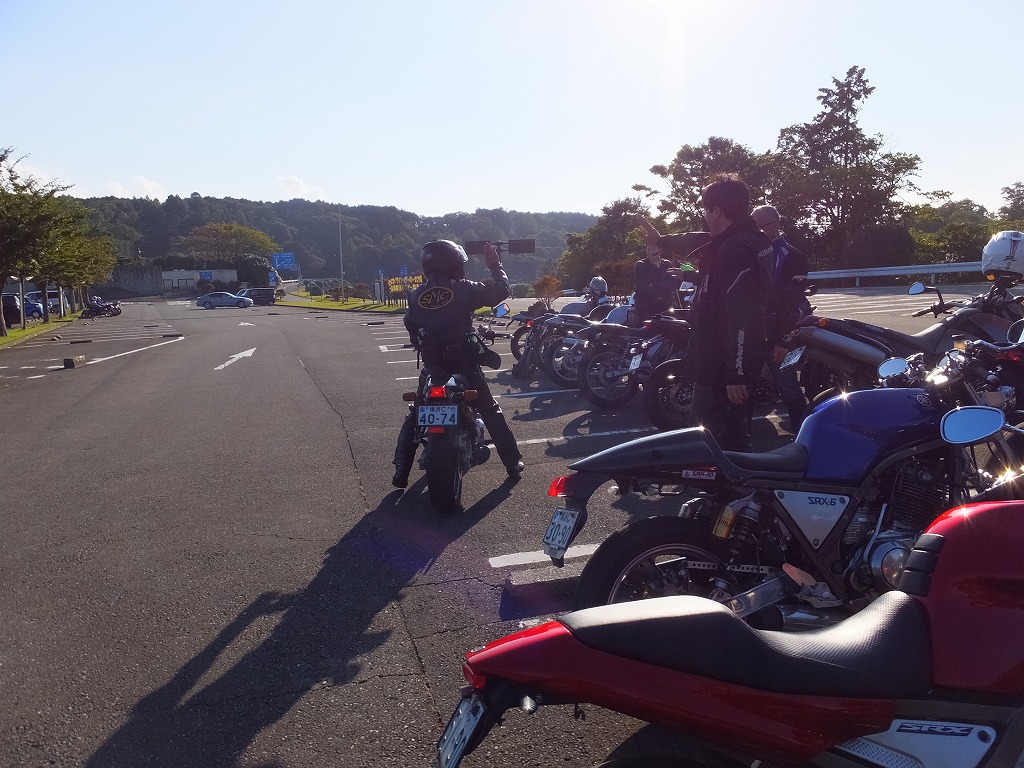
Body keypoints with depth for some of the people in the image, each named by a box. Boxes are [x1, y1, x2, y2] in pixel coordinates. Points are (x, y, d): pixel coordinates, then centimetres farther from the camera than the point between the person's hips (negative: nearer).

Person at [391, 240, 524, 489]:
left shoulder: (415, 296, 4)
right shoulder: (464, 290, -8)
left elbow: (411, 330, 14)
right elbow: (500, 290, -3)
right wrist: (495, 265, 11)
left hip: (431, 367, 3)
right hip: (464, 365, -3)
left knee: (414, 417, 15)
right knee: (491, 414, 11)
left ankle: (401, 470, 9)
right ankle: (513, 463, 16)